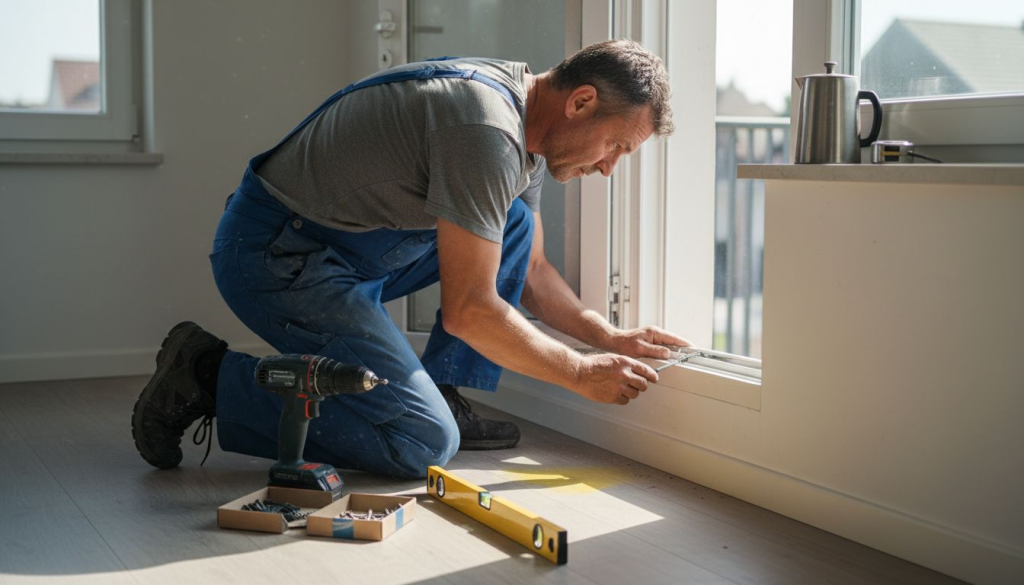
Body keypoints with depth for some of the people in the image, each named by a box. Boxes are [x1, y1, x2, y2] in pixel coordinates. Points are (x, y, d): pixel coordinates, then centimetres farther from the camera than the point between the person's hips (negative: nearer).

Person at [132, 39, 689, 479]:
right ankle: (211, 377, -6)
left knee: (512, 223, 7)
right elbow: (469, 311, -23)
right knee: (424, 442, -13)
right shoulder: (486, 133, -25)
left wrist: (608, 336, 6)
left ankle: (441, 395, 7)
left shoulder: (524, 129, 7)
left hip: (346, 251, 10)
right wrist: (582, 374, -12)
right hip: (272, 257, -10)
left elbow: (530, 270, 18)